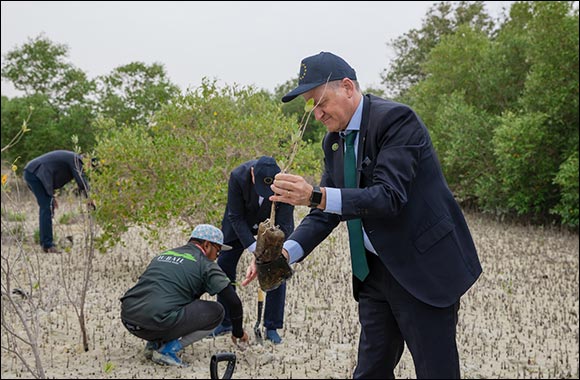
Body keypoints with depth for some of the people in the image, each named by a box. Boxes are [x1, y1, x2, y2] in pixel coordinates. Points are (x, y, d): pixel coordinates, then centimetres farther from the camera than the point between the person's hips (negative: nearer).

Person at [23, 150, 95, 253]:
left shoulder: (70, 158, 21)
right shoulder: (75, 160, -7)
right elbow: (82, 180, -12)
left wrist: (52, 196, 21)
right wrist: (89, 199, -3)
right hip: (36, 174, -10)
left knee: (46, 208, 13)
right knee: (47, 209, -11)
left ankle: (45, 243, 16)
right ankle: (48, 245, -11)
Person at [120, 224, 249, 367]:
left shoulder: (163, 255, 24)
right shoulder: (205, 264, 4)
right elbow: (233, 302, 1)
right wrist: (238, 332, 19)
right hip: (157, 322, -8)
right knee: (216, 311, 8)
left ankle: (153, 344, 17)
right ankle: (168, 350, 1)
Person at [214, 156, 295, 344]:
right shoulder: (237, 176, -34)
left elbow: (283, 226, -26)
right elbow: (236, 217, -25)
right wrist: (254, 249, -31)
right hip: (241, 223, 1)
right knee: (224, 266, 3)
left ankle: (272, 328, 4)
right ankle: (225, 322, 18)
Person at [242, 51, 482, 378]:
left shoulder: (396, 119, -16)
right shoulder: (334, 141, 8)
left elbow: (389, 197, -27)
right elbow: (327, 212, 6)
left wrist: (316, 196, -38)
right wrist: (285, 252, -10)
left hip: (423, 268, -7)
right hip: (375, 271, 8)